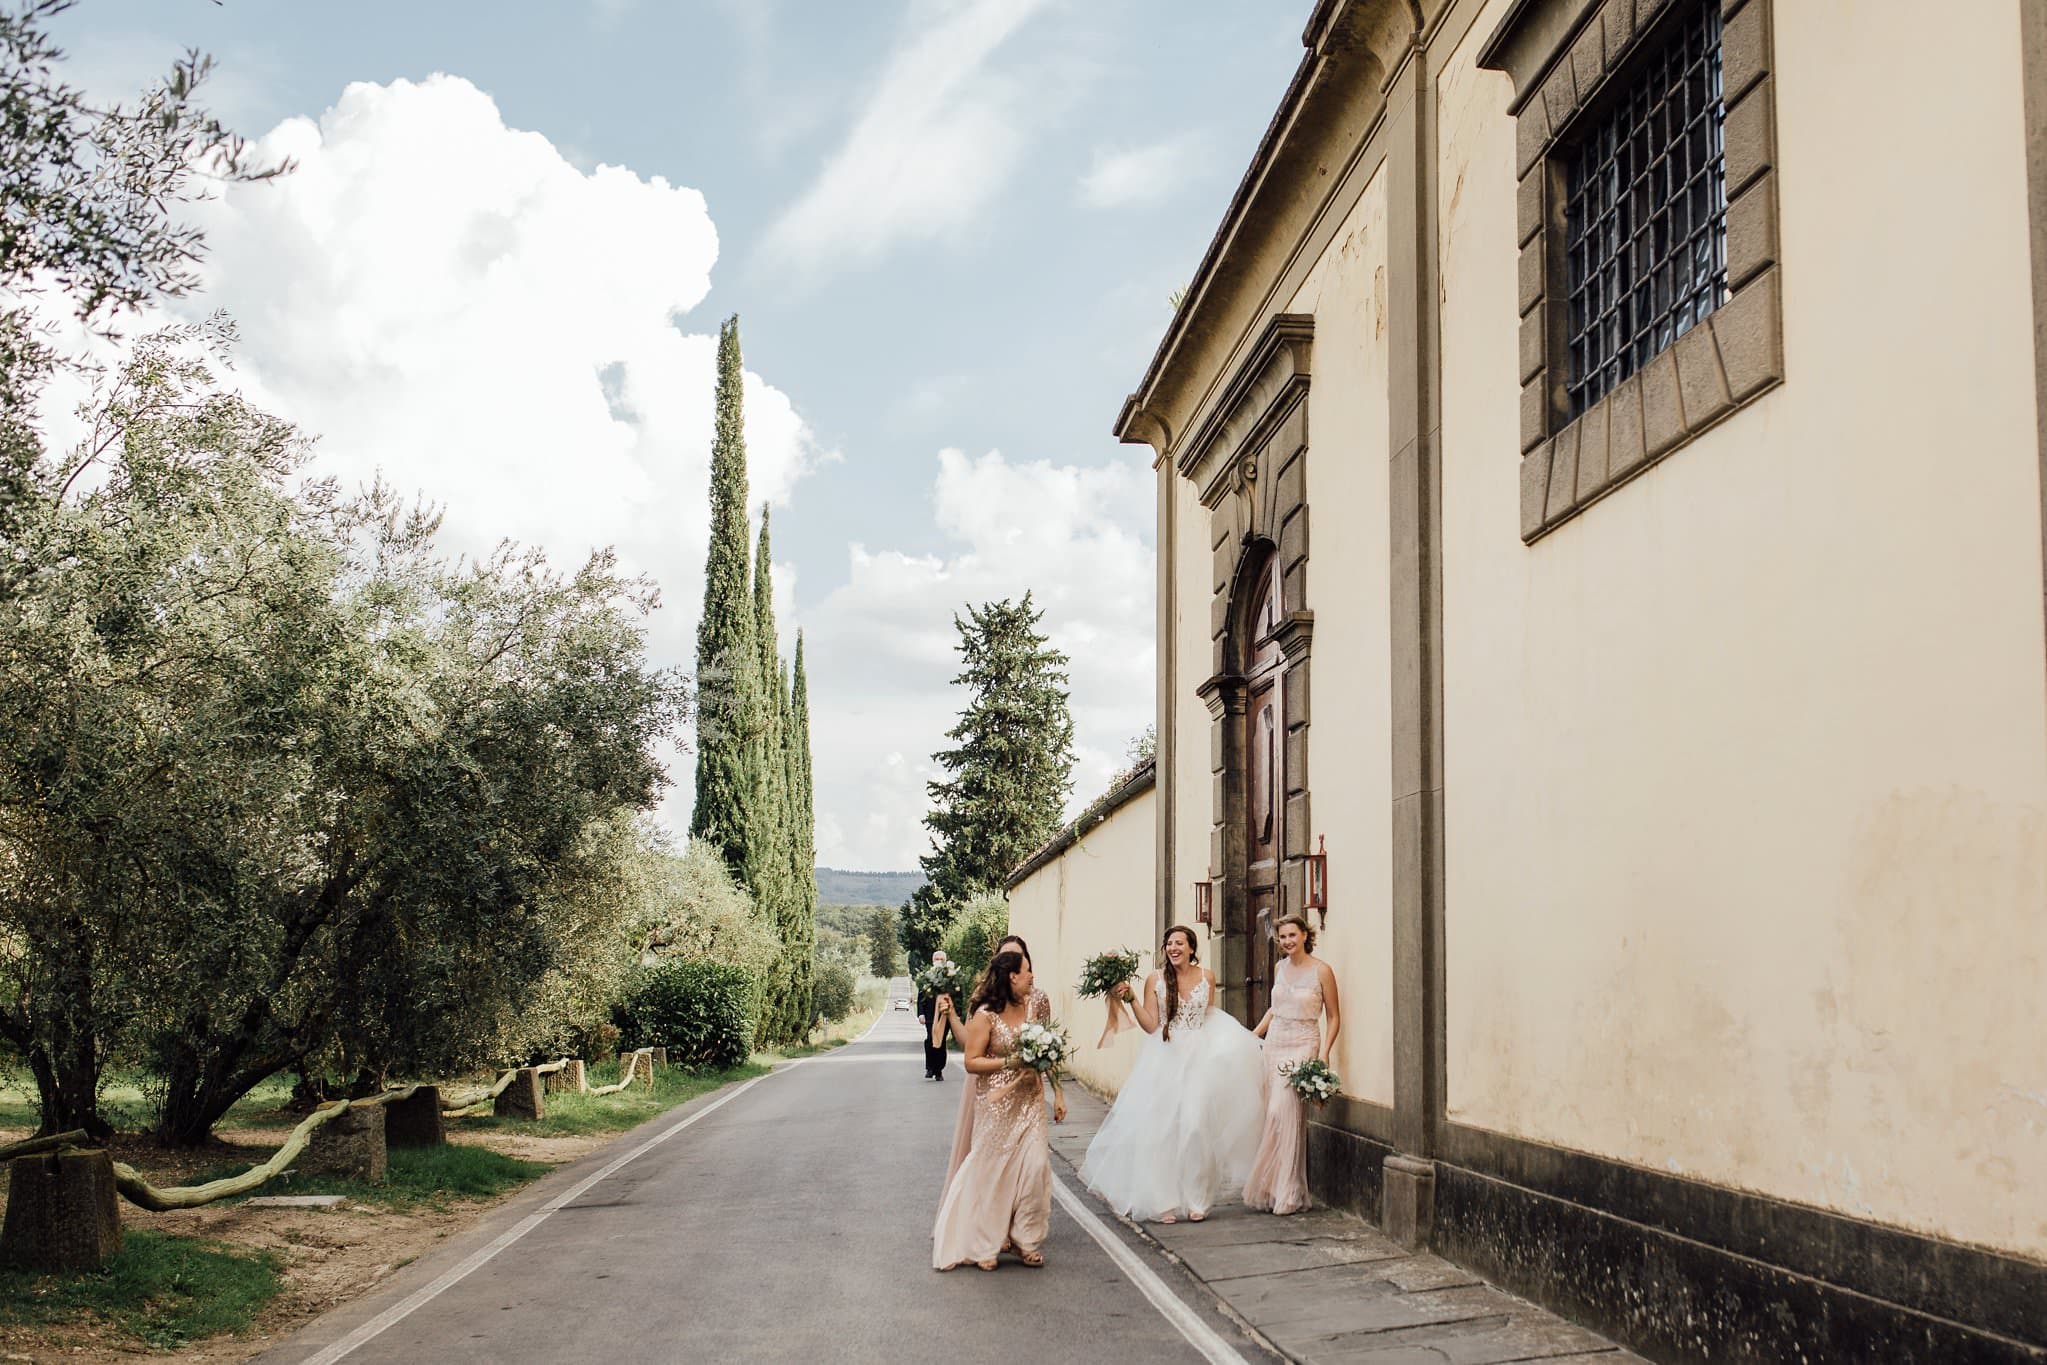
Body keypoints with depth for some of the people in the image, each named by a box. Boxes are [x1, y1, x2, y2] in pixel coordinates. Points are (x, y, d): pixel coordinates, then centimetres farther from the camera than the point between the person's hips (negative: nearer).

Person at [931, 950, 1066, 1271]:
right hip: (997, 1103, -4)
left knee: (1035, 1165, -5)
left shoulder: (1033, 1006, 5)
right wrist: (1009, 1062, -20)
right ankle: (985, 1243, 20)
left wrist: (1057, 1094, 8)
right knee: (993, 1169, 4)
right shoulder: (986, 1015, -11)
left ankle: (1024, 1238, 9)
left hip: (1030, 1100, 4)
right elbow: (971, 1062, -10)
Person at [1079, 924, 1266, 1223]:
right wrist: (1131, 999, -14)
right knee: (1161, 1128, -4)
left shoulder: (1206, 977, 4)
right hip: (1165, 1061, 0)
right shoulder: (1155, 980, 0)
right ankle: (1165, 1202, 4)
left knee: (1196, 1126, -7)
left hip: (1199, 1059, 0)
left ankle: (1196, 1200, 4)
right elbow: (1151, 1026, -4)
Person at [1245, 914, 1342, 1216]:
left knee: (1284, 1113, -14)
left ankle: (1288, 1194, -6)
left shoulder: (1321, 971, -5)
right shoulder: (1279, 967, 11)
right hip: (1274, 1044, 5)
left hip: (1303, 1046, -5)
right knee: (1272, 1114, 1)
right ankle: (1271, 1189, 7)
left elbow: (1334, 1018, -2)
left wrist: (1324, 1054, -12)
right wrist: (1252, 1035, 17)